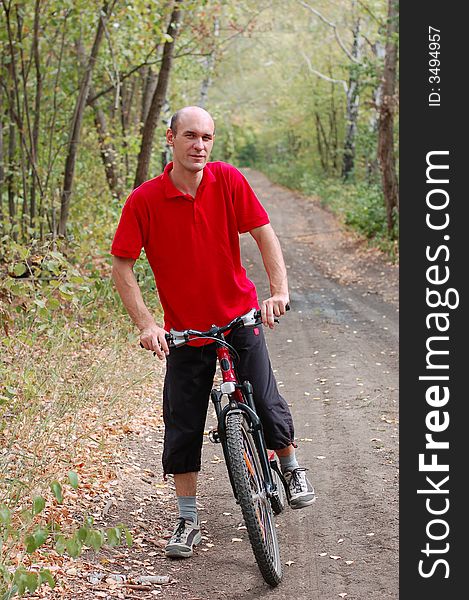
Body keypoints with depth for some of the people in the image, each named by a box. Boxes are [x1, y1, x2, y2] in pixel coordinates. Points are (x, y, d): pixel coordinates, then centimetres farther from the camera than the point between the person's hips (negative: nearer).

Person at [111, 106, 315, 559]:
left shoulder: (228, 181, -8)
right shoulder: (145, 199, -12)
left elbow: (264, 234, -5)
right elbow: (121, 266, -8)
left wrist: (279, 291, -18)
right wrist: (145, 324, -16)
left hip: (240, 318, 0)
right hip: (185, 329, 0)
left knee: (265, 402, -5)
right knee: (182, 426, 2)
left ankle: (292, 469, 26)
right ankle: (187, 521, 17)